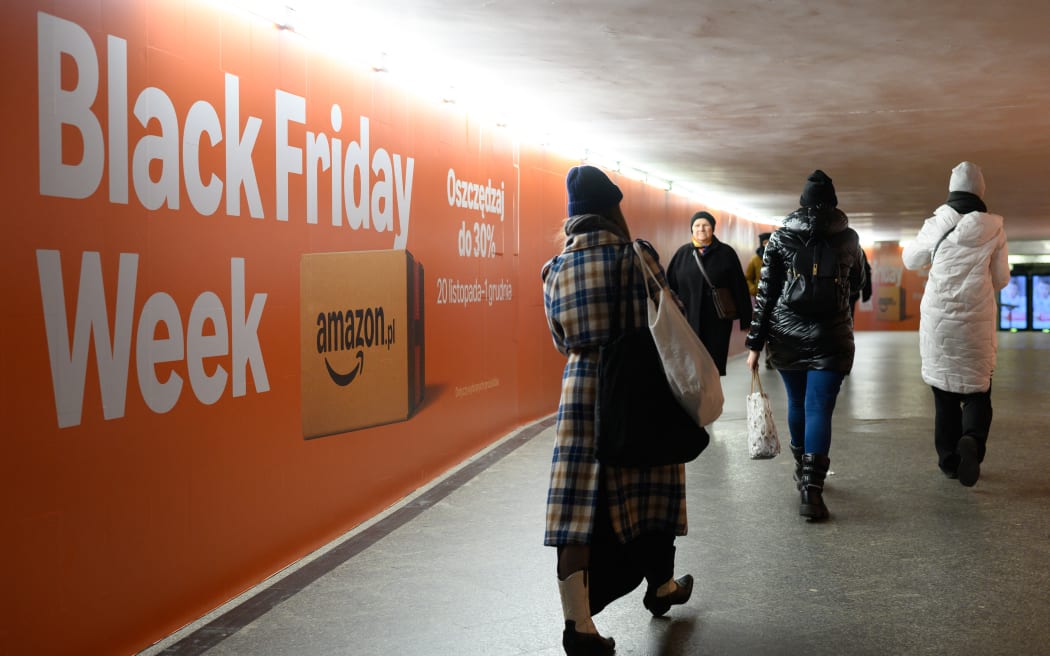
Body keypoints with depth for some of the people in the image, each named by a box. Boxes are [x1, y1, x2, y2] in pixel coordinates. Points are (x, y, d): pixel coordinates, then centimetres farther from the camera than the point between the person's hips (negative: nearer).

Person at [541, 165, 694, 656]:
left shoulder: (555, 271, 3)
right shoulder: (635, 256, -7)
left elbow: (561, 339, 10)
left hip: (581, 386, 2)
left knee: (579, 502, -1)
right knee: (651, 488, 17)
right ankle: (661, 586, 37)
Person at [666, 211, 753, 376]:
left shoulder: (726, 253, 1)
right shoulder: (682, 253, 5)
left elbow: (740, 287, 0)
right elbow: (670, 286, 3)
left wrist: (745, 319, -3)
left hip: (718, 319, -1)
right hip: (689, 319, 1)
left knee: (715, 366, 4)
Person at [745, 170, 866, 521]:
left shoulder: (780, 237, 0)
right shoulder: (848, 237, 2)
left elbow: (765, 292, -2)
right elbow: (857, 282, 20)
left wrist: (755, 342, 1)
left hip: (786, 334, 2)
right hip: (830, 336, -1)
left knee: (797, 403, 18)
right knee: (819, 409, -5)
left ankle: (803, 474, 35)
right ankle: (811, 490, -15)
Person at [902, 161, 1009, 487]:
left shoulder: (936, 225, -1)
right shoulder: (993, 228, -1)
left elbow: (910, 259, 16)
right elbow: (1001, 279, 6)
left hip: (937, 321, 1)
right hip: (977, 324, -1)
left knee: (944, 394, 12)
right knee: (978, 392, 8)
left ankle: (949, 460, 11)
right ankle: (972, 440, -19)